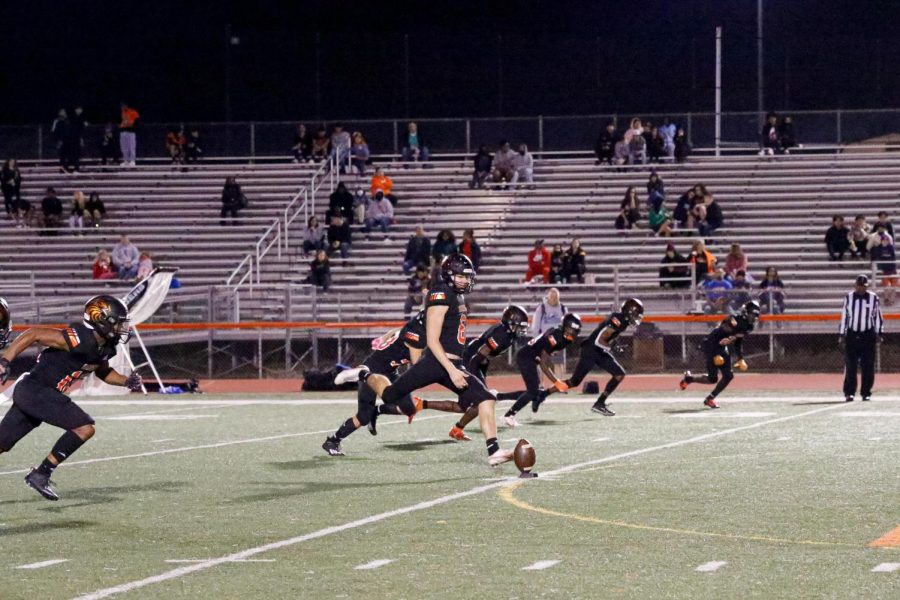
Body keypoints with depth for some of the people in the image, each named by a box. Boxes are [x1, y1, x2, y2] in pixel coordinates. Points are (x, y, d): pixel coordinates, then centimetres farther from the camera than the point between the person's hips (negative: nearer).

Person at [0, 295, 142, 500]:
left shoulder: (103, 347, 7)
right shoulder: (80, 340, -21)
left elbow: (103, 371, 28)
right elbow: (33, 334, -21)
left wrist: (127, 381, 11)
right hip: (35, 390, -9)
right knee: (84, 428, -13)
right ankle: (40, 475, -10)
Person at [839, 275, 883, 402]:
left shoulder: (873, 298, 3)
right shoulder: (849, 298, 5)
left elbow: (877, 316, 7)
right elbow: (844, 316, 8)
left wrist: (879, 333, 1)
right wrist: (841, 335, 6)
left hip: (868, 335, 0)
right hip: (852, 335, 0)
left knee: (868, 367, 0)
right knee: (850, 366, -4)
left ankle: (866, 393, 7)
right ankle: (849, 393, 0)